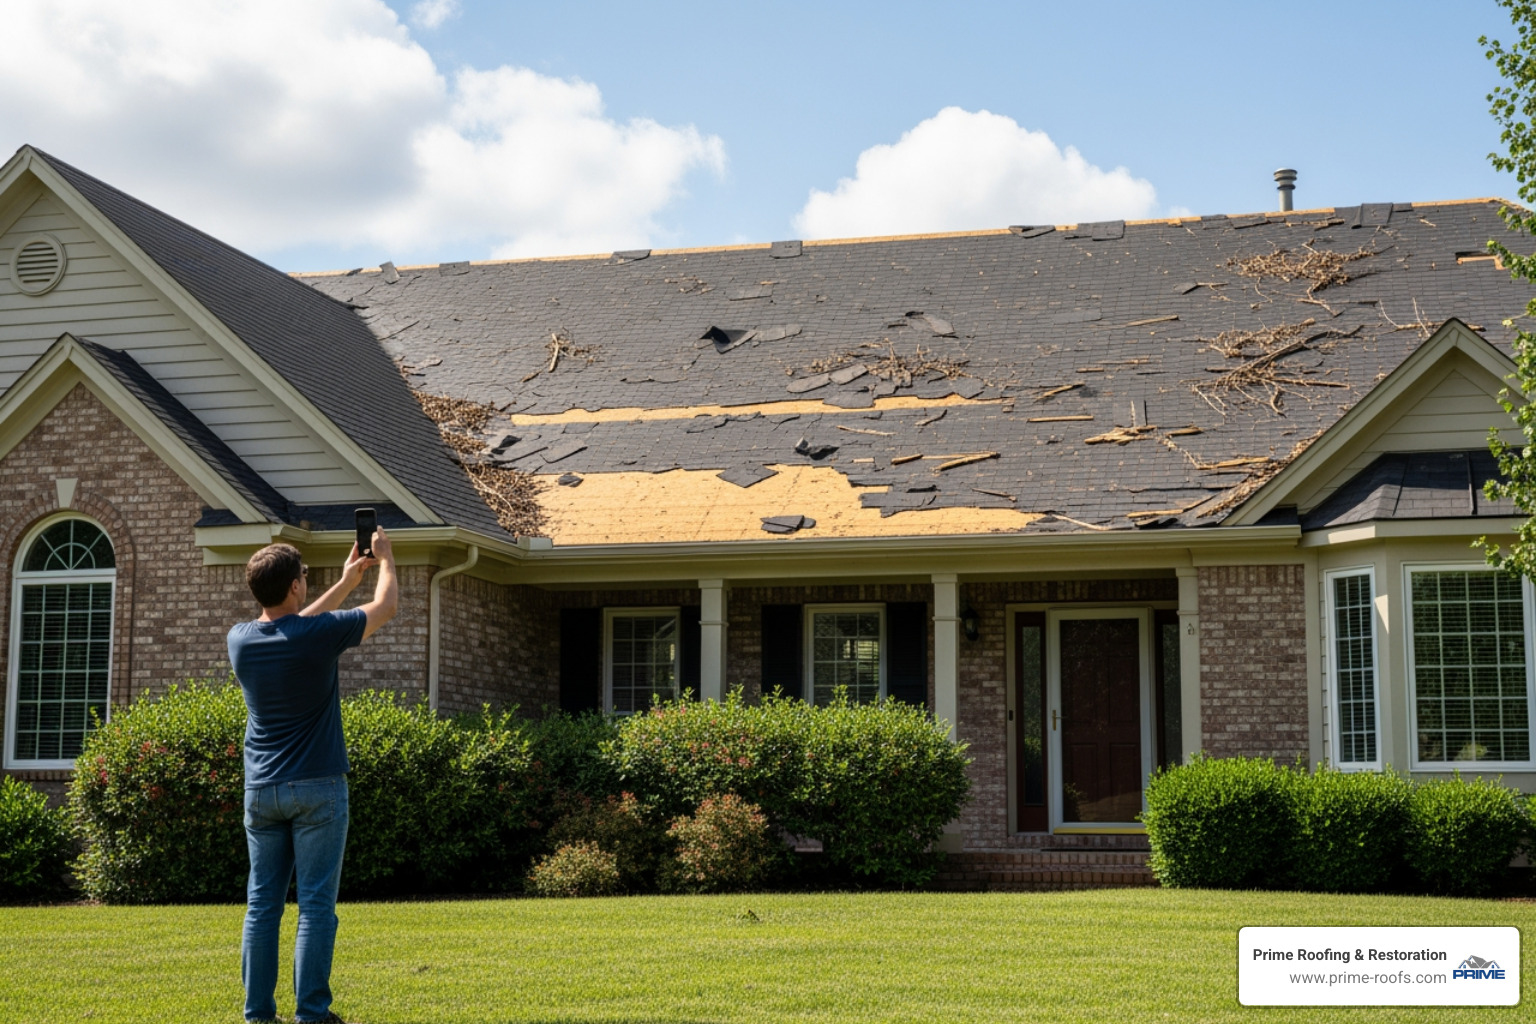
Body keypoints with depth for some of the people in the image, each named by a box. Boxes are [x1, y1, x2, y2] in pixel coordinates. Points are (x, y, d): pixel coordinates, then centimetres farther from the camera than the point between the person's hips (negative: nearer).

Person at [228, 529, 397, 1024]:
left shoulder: (240, 640, 1)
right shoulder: (319, 635, -13)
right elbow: (387, 605, 3)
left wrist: (346, 582, 28)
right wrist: (385, 558, 21)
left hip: (261, 790, 5)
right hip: (316, 788, -5)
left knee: (262, 903, 8)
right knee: (316, 904, -2)